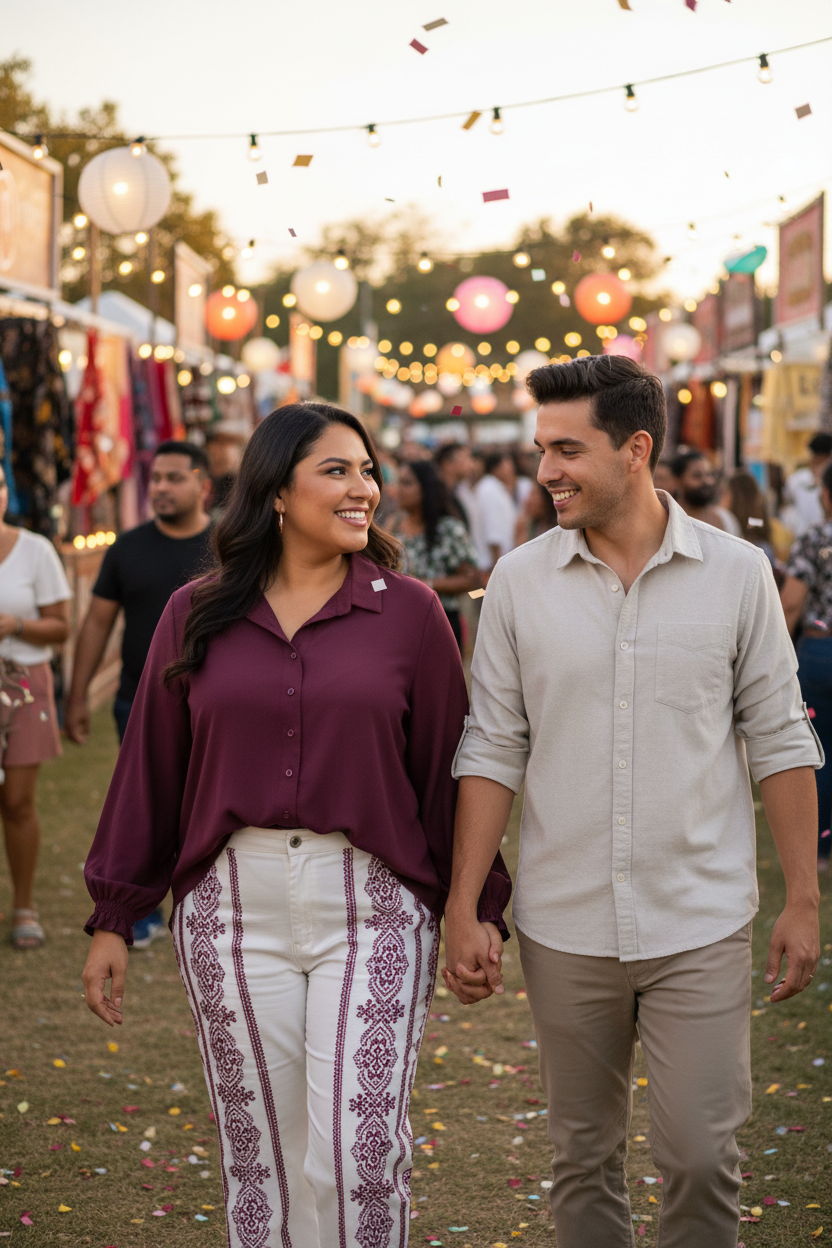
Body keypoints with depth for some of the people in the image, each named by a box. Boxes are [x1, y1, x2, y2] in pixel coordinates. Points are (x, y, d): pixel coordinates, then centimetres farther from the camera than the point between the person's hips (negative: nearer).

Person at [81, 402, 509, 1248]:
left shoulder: (408, 611, 1)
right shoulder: (197, 616, 4)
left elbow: (448, 765, 3)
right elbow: (149, 768, 8)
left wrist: (479, 907, 0)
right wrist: (113, 917, 9)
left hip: (371, 908, -1)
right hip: (234, 904, 2)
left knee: (361, 1152, -4)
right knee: (258, 1149, 10)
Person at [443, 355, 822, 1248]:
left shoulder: (737, 573, -3)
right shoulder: (519, 582, 0)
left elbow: (778, 739, 2)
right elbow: (492, 750, 2)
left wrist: (803, 898, -1)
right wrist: (461, 909, -1)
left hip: (701, 927, -1)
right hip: (563, 930, 2)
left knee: (701, 1157, -2)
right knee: (584, 1159, 12)